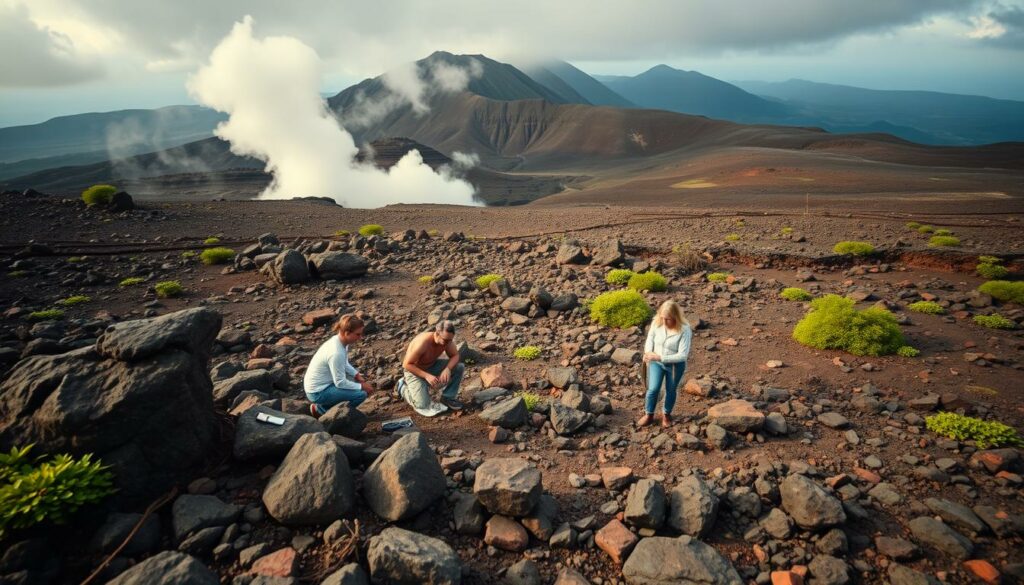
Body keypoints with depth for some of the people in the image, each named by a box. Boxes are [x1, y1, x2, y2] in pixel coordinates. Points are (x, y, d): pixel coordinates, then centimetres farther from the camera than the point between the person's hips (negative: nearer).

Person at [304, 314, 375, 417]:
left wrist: (357, 375, 0)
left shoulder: (338, 340, -4)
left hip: (323, 383, 9)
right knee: (362, 394, -16)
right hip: (318, 392, -9)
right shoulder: (336, 352, -30)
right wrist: (361, 386, -13)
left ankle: (323, 404, 16)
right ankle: (321, 409, 0)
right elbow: (340, 383, -23)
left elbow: (345, 364, 13)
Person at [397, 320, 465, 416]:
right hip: (413, 370, -6)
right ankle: (404, 387, 10)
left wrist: (447, 369, -26)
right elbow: (406, 364, -29)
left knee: (459, 367, -12)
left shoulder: (447, 340, -19)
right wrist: (426, 376, -34)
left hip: (432, 366, 6)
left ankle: (448, 397, 5)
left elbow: (455, 356, -6)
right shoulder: (423, 342, -36)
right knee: (423, 405, -18)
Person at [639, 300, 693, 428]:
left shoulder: (684, 330, -28)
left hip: (675, 365, -2)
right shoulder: (656, 322, -17)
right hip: (656, 362, 2)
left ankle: (666, 414, 42)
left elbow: (682, 355, -27)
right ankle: (649, 415, 21)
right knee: (653, 389, -4)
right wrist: (648, 352, -11)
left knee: (670, 391, 16)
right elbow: (650, 337, 5)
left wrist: (660, 357, -32)